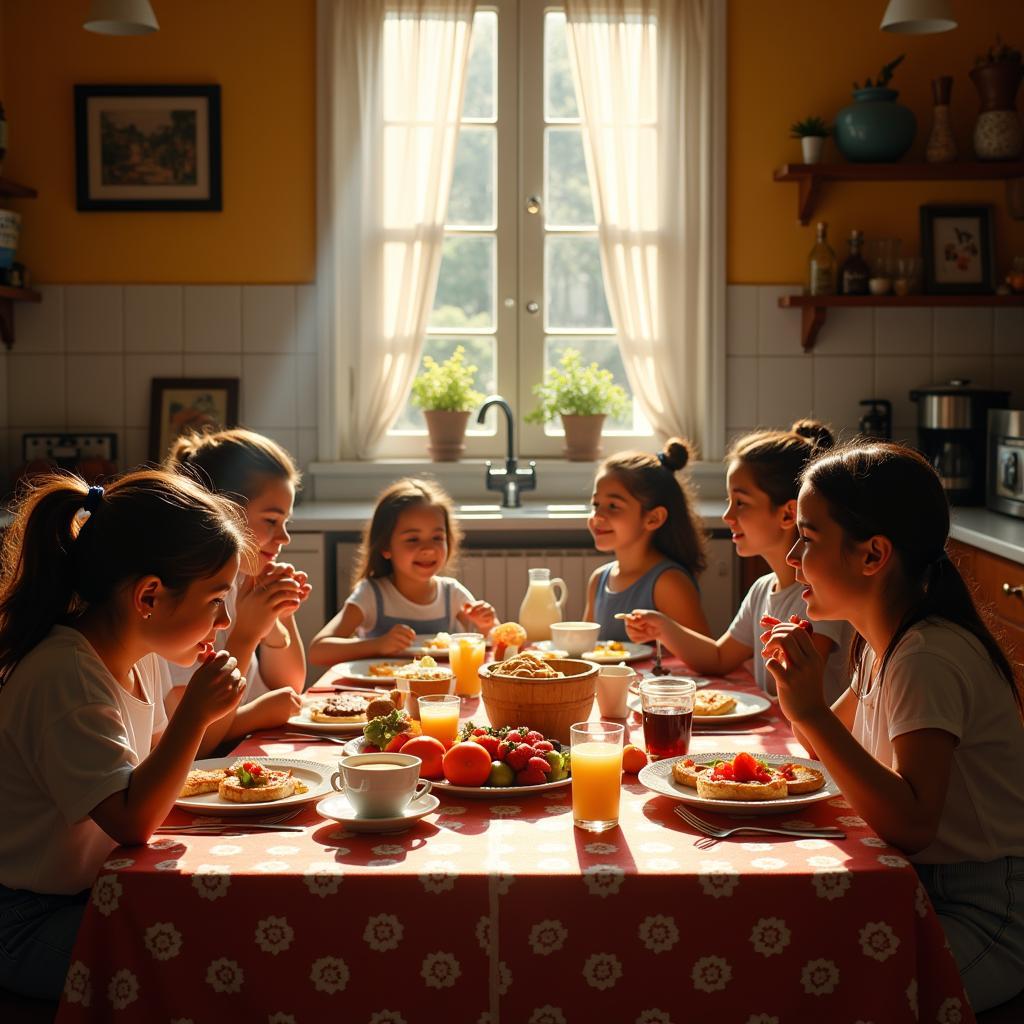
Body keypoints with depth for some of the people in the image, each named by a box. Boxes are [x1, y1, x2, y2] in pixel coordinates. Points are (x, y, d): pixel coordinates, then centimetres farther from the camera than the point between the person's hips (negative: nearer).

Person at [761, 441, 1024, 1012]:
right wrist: (798, 676, 1)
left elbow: (912, 824, -32)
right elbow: (828, 744, 20)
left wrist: (811, 713, -33)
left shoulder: (929, 660, -23)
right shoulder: (883, 646, 5)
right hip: (921, 891, 8)